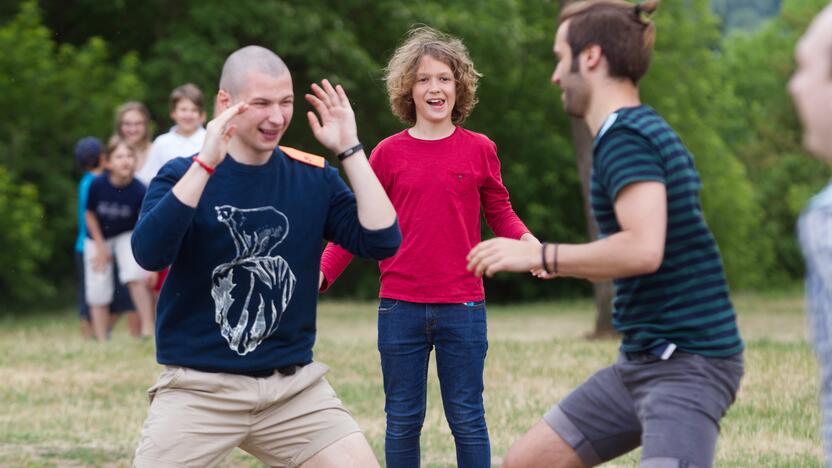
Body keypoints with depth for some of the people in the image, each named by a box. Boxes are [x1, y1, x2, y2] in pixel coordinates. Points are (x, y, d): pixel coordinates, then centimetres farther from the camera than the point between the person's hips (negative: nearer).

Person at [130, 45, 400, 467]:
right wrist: (205, 163, -25)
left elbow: (381, 241, -5)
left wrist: (350, 150, -8)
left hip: (295, 386, 3)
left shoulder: (313, 177, 6)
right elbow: (150, 253, -21)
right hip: (199, 388, -3)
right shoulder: (182, 175, -4)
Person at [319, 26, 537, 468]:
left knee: (467, 418, 4)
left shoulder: (479, 150, 4)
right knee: (403, 421, 7)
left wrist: (528, 243, -12)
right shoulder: (389, 153, 3)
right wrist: (321, 273, -7)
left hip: (462, 308, 0)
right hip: (400, 309, 1)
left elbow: (501, 215, 9)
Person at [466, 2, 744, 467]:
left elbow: (643, 249, -29)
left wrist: (539, 256, -21)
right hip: (643, 360, 10)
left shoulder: (626, 137, -15)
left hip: (687, 363, -10)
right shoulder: (647, 131, 15)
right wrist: (564, 264, 22)